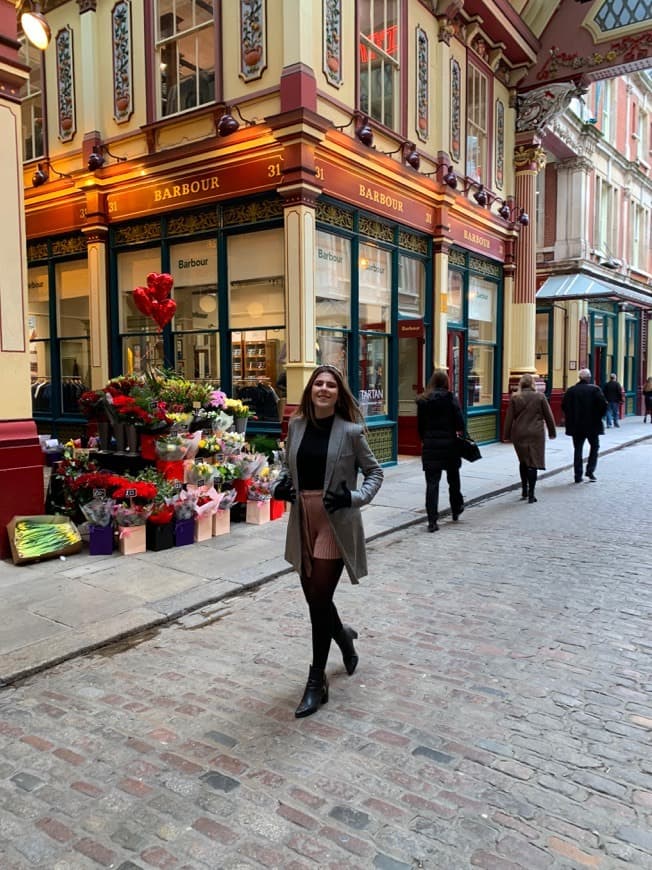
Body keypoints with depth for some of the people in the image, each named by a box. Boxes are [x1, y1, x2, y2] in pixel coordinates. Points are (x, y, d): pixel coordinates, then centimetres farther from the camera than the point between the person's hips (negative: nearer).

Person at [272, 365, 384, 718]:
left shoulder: (350, 430, -7)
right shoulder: (296, 425, 4)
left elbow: (374, 471, 2)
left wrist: (355, 497, -13)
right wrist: (280, 486, -1)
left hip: (335, 523, -5)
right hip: (303, 521, 5)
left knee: (319, 599, -4)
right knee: (313, 597, 13)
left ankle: (317, 682, 13)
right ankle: (343, 636, 47)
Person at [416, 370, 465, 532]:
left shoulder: (422, 400, 2)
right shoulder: (450, 397, -7)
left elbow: (420, 424, 5)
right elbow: (459, 421, -12)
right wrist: (460, 431, 8)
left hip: (429, 445, 2)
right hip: (449, 444, -1)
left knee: (432, 483, 1)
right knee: (453, 479, 19)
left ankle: (432, 521, -4)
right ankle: (456, 510, 36)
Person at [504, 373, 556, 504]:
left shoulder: (514, 397, 0)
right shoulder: (540, 396, -3)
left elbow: (509, 417, 1)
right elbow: (548, 416, 3)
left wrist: (507, 434, 8)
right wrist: (552, 432, 14)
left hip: (519, 434, 2)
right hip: (536, 434, -2)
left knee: (523, 461, 18)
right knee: (533, 463, -1)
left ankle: (524, 490, 23)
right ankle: (531, 494, -5)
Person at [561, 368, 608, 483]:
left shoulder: (570, 390, -1)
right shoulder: (595, 389, -7)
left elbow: (564, 406, -1)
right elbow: (603, 404, -14)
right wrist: (599, 416, 3)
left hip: (576, 425, 2)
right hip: (592, 425, -2)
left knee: (578, 449, 9)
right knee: (594, 446, 16)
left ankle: (578, 475, 8)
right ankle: (590, 470, 6)